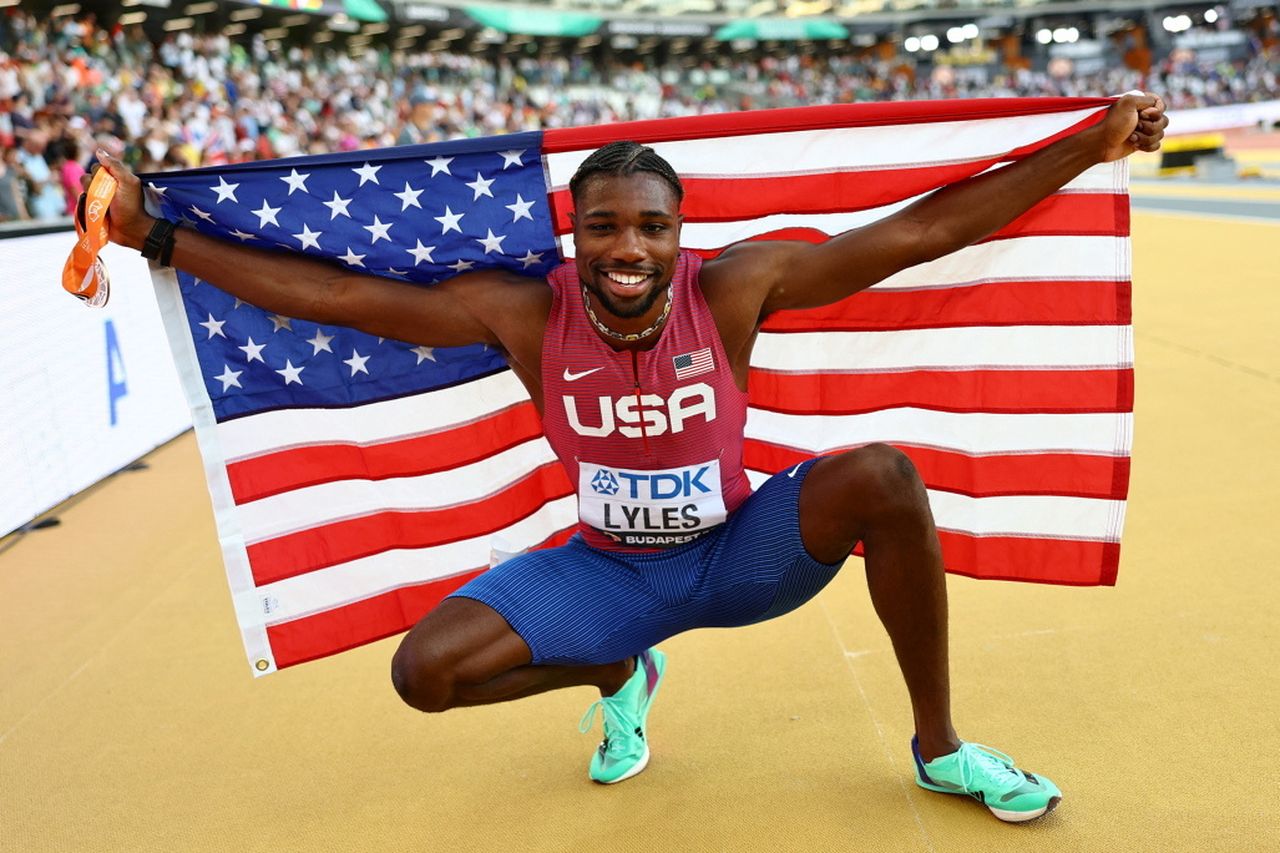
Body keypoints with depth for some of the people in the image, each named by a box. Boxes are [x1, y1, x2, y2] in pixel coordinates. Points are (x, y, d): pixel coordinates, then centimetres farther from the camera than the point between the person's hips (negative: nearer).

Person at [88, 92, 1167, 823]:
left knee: (884, 478, -28)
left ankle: (940, 748, -4)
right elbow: (333, 291, -15)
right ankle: (619, 678, 16)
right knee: (426, 669, -17)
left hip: (739, 553, -1)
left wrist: (1091, 147, -23)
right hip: (606, 575, 1)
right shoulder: (526, 314, -19)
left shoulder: (735, 289, -20)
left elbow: (921, 230, -21)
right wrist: (154, 233, -16)